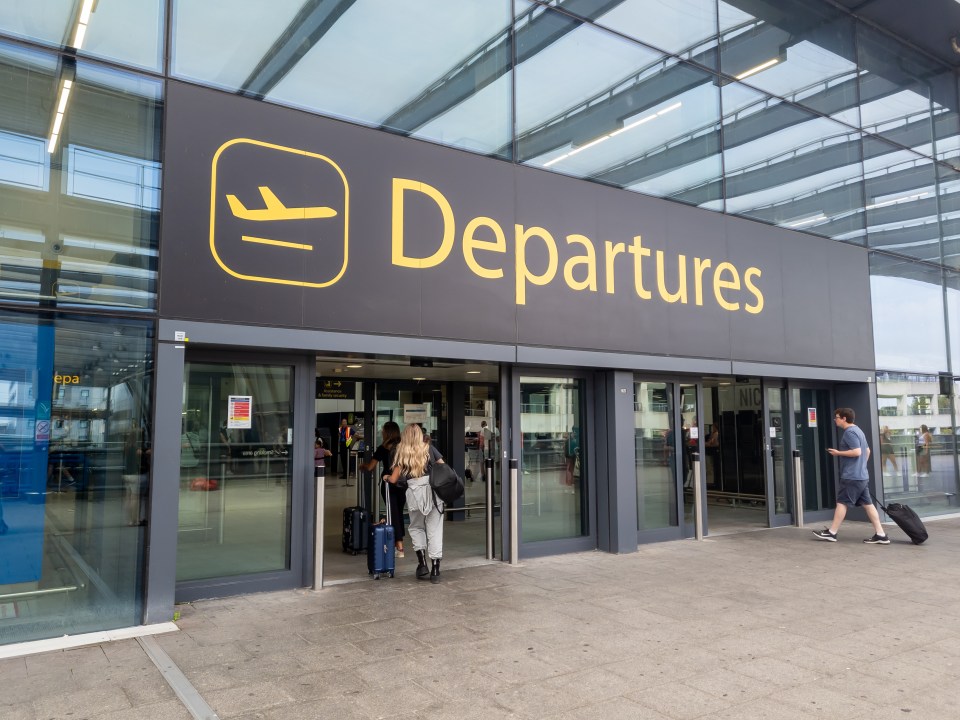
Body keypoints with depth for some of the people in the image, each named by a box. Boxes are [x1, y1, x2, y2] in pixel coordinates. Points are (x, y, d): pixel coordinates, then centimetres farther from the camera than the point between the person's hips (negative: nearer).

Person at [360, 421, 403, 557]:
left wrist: (361, 467, 17)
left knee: (393, 513, 2)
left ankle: (399, 547, -2)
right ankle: (399, 542, 24)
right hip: (403, 484, 4)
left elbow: (369, 467, -2)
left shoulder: (383, 448, -5)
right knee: (399, 512, 17)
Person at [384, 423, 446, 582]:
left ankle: (422, 564, 9)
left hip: (414, 491, 0)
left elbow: (393, 479, 9)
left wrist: (386, 477, 30)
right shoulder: (429, 449, 10)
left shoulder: (401, 453, 10)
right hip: (434, 490, 0)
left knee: (416, 527, 21)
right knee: (434, 530, 6)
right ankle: (435, 570, 6)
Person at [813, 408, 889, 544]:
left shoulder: (849, 432, -14)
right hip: (862, 475, 9)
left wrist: (838, 453, -13)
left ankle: (831, 533, 3)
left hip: (851, 476, -9)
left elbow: (857, 452, -22)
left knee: (841, 503, -3)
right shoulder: (857, 430, 18)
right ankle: (881, 535, 5)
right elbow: (867, 451, 25)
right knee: (868, 504, 7)